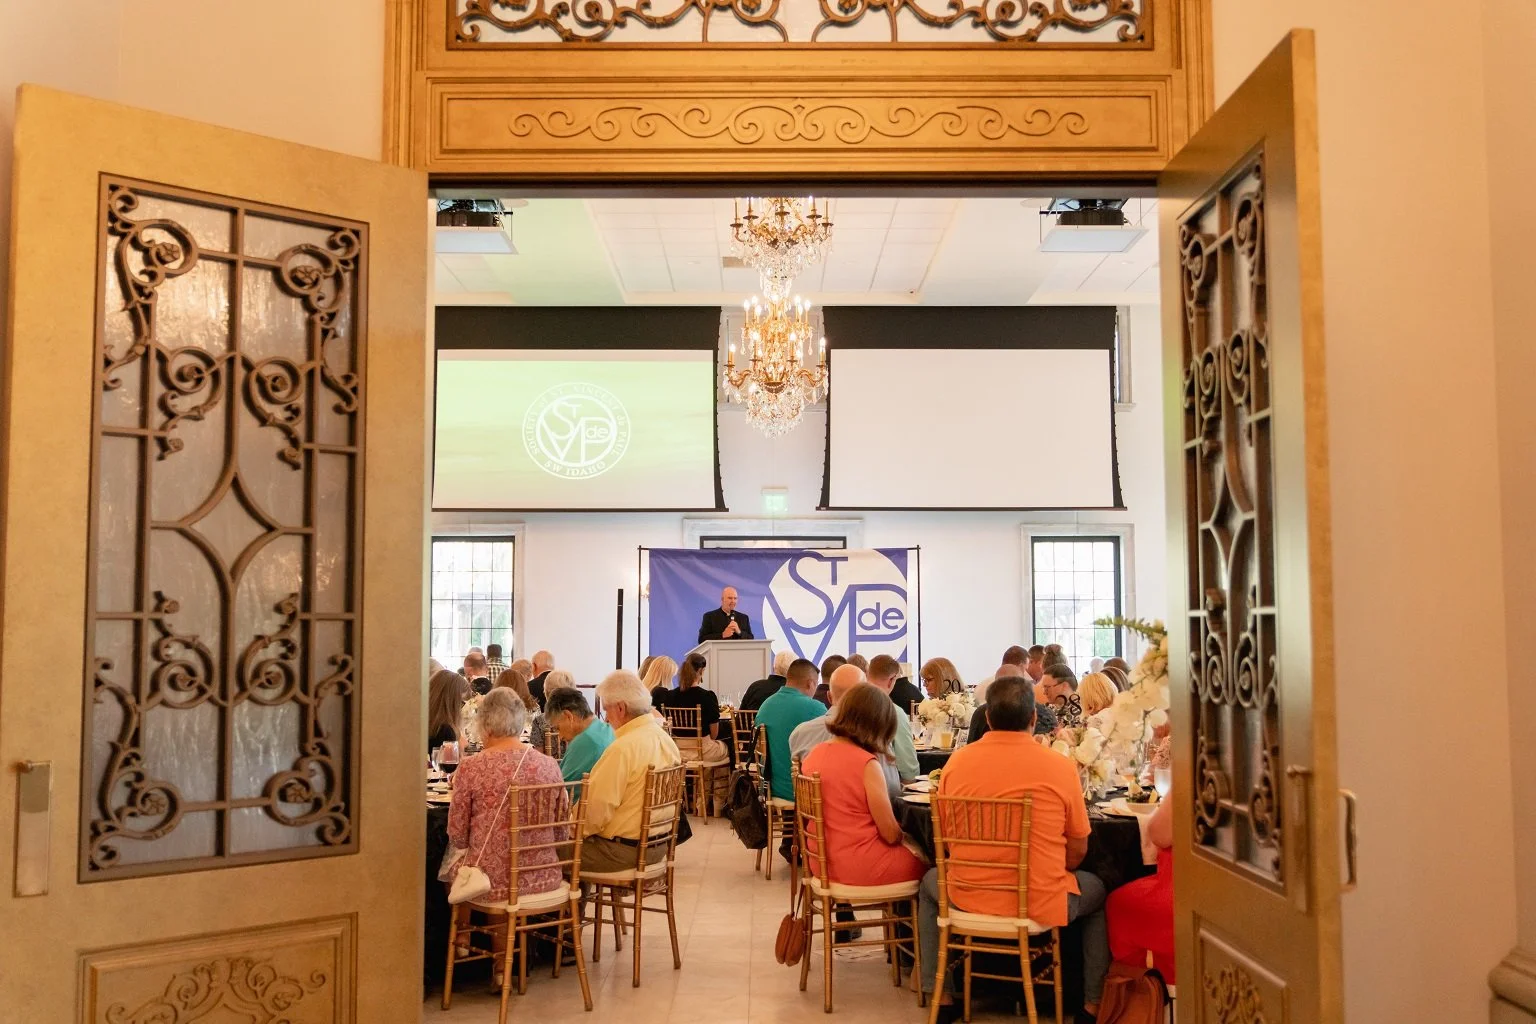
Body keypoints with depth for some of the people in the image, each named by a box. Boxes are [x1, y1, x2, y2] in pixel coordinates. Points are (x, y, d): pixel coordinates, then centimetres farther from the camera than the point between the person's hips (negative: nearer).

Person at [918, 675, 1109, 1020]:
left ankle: (940, 995, 32)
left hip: (968, 900, 1)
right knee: (1097, 891, 30)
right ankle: (1093, 1004, 29)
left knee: (930, 883, 35)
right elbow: (1077, 851, -2)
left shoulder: (957, 761, -6)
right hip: (1040, 905, -1)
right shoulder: (1060, 766, -11)